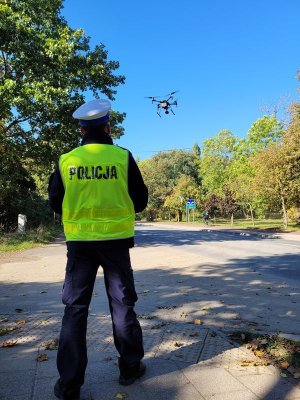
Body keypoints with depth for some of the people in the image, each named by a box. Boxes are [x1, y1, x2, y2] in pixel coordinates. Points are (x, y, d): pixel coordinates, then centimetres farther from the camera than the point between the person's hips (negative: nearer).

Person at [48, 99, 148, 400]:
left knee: (75, 308, 9)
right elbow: (140, 201, 0)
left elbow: (55, 204, 5)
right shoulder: (123, 157, -6)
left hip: (79, 241, 1)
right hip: (116, 239, 0)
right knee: (122, 304, 13)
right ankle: (130, 367, 27)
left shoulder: (66, 160, -2)